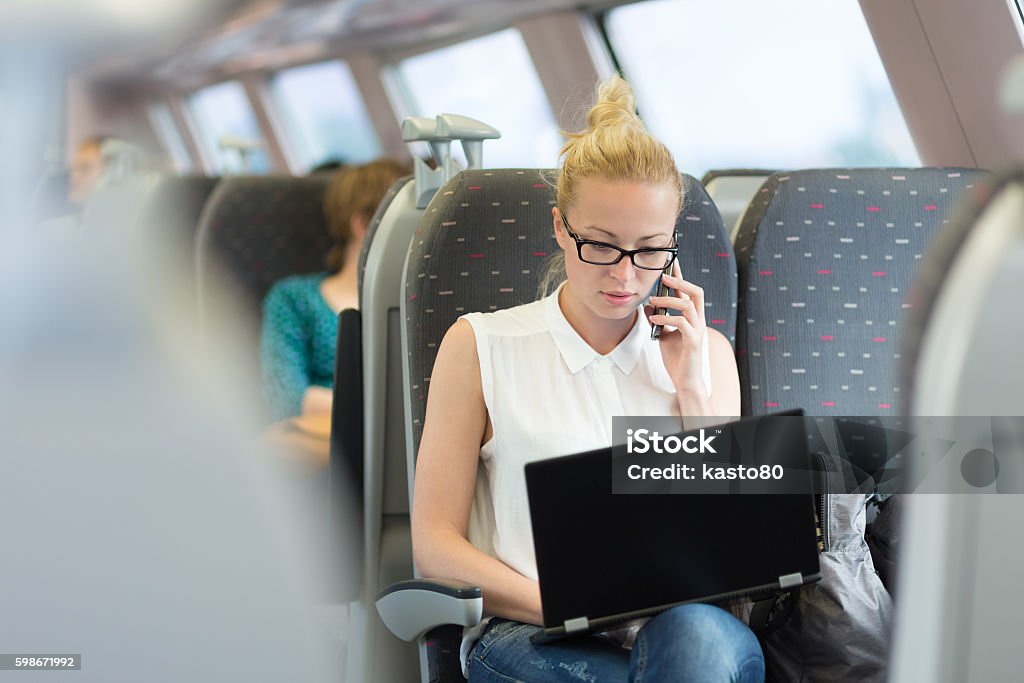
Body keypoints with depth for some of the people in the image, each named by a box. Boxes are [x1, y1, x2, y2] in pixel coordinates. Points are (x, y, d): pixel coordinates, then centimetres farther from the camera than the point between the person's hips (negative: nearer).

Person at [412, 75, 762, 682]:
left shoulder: (704, 352, 19)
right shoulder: (482, 346, 10)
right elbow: (436, 545, 3)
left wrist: (692, 390, 5)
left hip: (692, 622, 3)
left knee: (694, 633, -37)